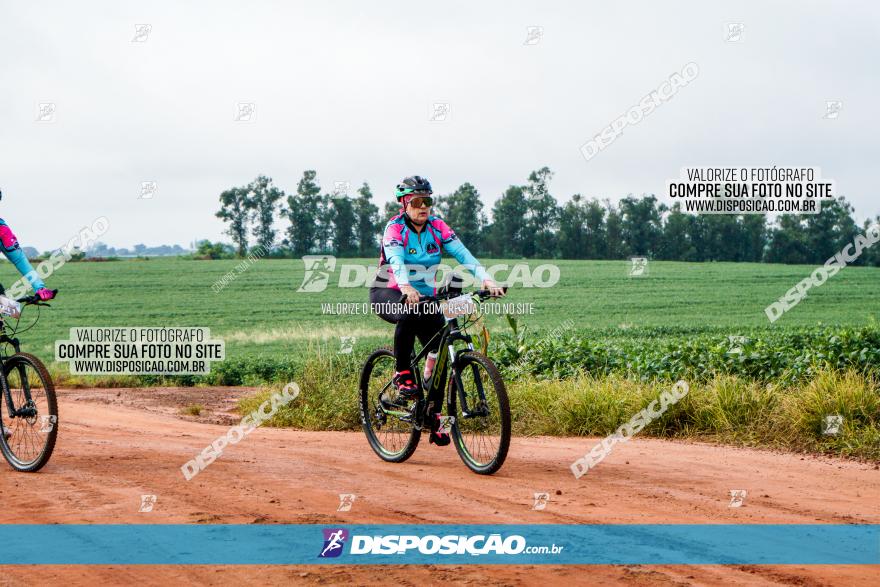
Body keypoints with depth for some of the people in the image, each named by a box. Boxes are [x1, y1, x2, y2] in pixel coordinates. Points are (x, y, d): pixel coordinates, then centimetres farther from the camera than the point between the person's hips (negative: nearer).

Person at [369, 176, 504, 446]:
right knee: (408, 315, -39)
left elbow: (462, 253, -16)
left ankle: (435, 418, 2)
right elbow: (396, 260, -34)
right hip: (389, 294, -5)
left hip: (425, 296, 5)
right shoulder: (395, 228, -15)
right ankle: (402, 374, -21)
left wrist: (486, 279, -32)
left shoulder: (437, 227, -3)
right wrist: (406, 287, -54)